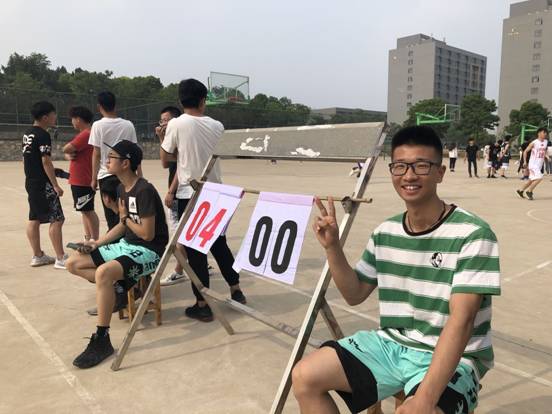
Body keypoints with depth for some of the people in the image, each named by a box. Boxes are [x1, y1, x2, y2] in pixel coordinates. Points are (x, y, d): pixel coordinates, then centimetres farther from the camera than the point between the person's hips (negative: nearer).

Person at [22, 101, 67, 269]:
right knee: (56, 219, -7)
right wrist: (56, 185, -19)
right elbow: (46, 162, -20)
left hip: (30, 182, 10)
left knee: (34, 219, 12)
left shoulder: (27, 134, 13)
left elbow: (27, 159, 17)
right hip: (43, 184, -10)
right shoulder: (43, 136, -15)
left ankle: (37, 256, 19)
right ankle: (60, 258, -6)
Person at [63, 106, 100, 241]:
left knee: (88, 211, -5)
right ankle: (88, 239, 22)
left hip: (83, 180, -10)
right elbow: (67, 151, 16)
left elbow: (66, 149, -21)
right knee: (85, 210, 14)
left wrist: (70, 147, 1)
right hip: (79, 180, 10)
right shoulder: (83, 134, 16)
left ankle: (95, 240, 0)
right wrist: (69, 154, -7)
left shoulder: (86, 134, -17)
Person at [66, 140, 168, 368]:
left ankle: (101, 340, -23)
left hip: (149, 251, -10)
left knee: (104, 272, -35)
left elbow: (147, 234, -21)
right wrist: (97, 243, 7)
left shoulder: (144, 191, -20)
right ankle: (121, 287, -1)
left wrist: (125, 217, -6)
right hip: (126, 245, 10)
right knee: (73, 263, 5)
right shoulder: (122, 189, 8)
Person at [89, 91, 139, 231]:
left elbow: (96, 154, -6)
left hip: (107, 175, -3)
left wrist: (94, 178, 0)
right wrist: (140, 175, 11)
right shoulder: (128, 125, 3)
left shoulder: (98, 125, -5)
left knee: (112, 217, 4)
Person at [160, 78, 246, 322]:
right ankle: (236, 290, 27)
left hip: (189, 195, -4)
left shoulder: (176, 124, -9)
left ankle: (202, 305, 8)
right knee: (219, 243, 19)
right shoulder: (217, 126, 2)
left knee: (195, 249, 3)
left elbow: (165, 161, -3)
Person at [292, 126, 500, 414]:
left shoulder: (472, 235, -16)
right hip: (391, 344, 5)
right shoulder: (385, 232, 2)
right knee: (304, 376, -5)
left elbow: (460, 321, -22)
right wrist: (332, 247, -7)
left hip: (451, 358, -5)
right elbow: (354, 294, 9)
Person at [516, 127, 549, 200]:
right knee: (539, 178, -19)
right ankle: (529, 191, -2)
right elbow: (525, 151, -5)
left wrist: (546, 156, 6)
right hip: (533, 164, -7)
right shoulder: (534, 143, -11)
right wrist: (525, 161, -8)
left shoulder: (546, 142, 7)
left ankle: (520, 190, 25)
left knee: (532, 180, 11)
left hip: (540, 165, 7)